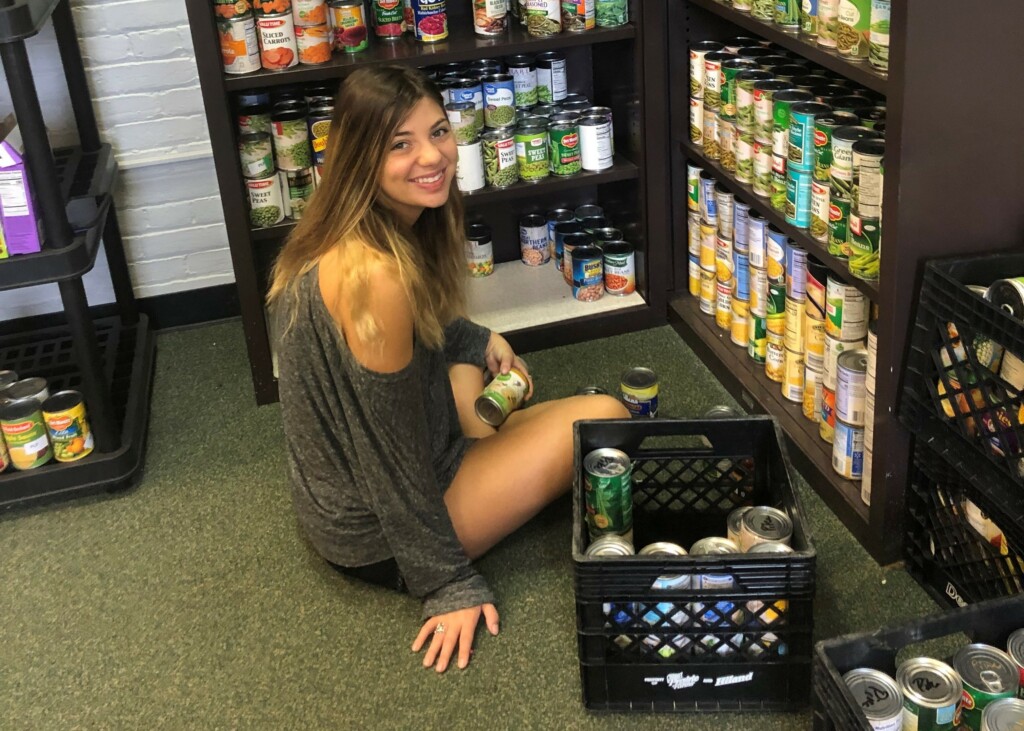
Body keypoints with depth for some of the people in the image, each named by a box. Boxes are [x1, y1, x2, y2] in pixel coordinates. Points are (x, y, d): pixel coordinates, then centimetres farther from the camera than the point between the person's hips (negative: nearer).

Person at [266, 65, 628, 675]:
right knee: (605, 418, -7)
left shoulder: (338, 237, -2)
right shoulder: (375, 275, -31)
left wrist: (480, 339, 9)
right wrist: (449, 585, -16)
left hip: (332, 499, 9)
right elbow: (391, 452, -25)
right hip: (378, 538, -9)